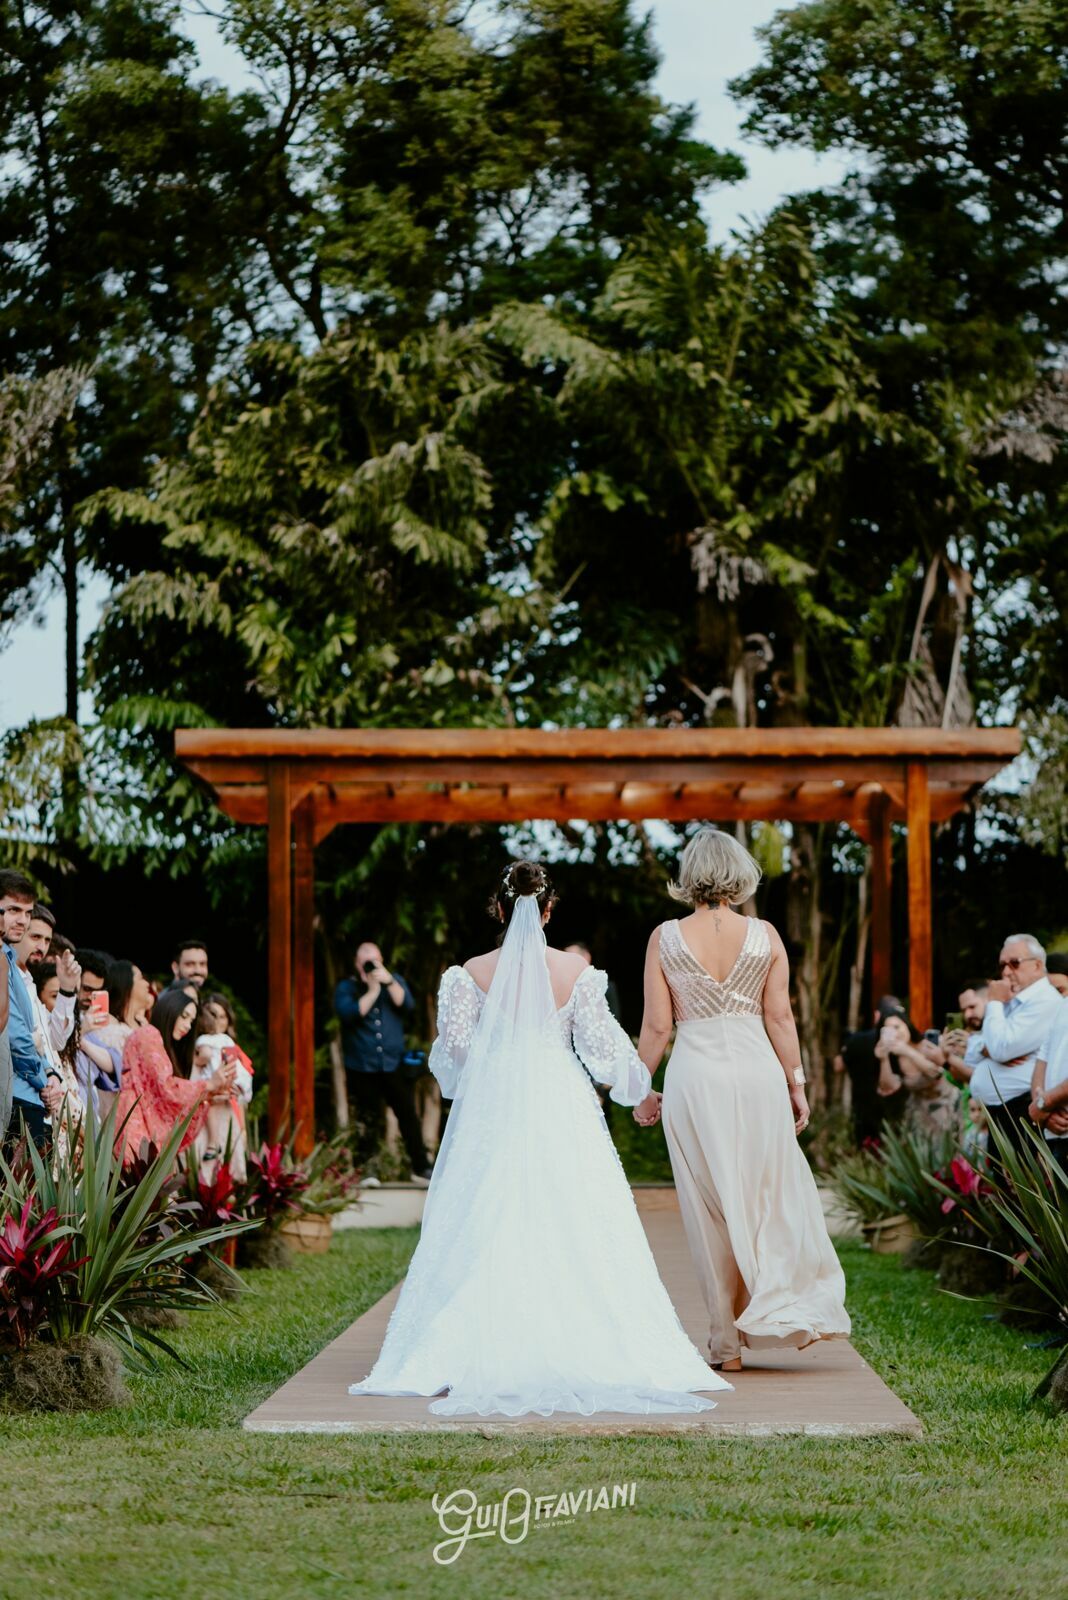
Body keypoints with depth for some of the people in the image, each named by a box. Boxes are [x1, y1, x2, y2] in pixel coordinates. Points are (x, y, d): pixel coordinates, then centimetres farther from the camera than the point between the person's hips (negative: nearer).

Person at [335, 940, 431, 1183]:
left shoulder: (394, 981, 12)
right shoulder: (346, 987, 5)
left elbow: (407, 1004, -6)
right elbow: (349, 1013, -14)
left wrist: (389, 982, -19)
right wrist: (372, 991, -15)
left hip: (393, 1065, 1)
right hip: (362, 1068, -1)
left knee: (408, 1115, -4)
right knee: (367, 1122, 0)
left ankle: (421, 1169, 1)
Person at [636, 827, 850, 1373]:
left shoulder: (665, 938, -1)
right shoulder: (763, 935, 1)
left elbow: (657, 1027, -1)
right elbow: (780, 1017, 0)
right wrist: (797, 1084, 9)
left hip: (694, 1076, 0)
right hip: (756, 1069, 0)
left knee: (710, 1206, 7)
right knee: (772, 1192, 14)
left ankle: (728, 1341, 11)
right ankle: (782, 1304, 4)